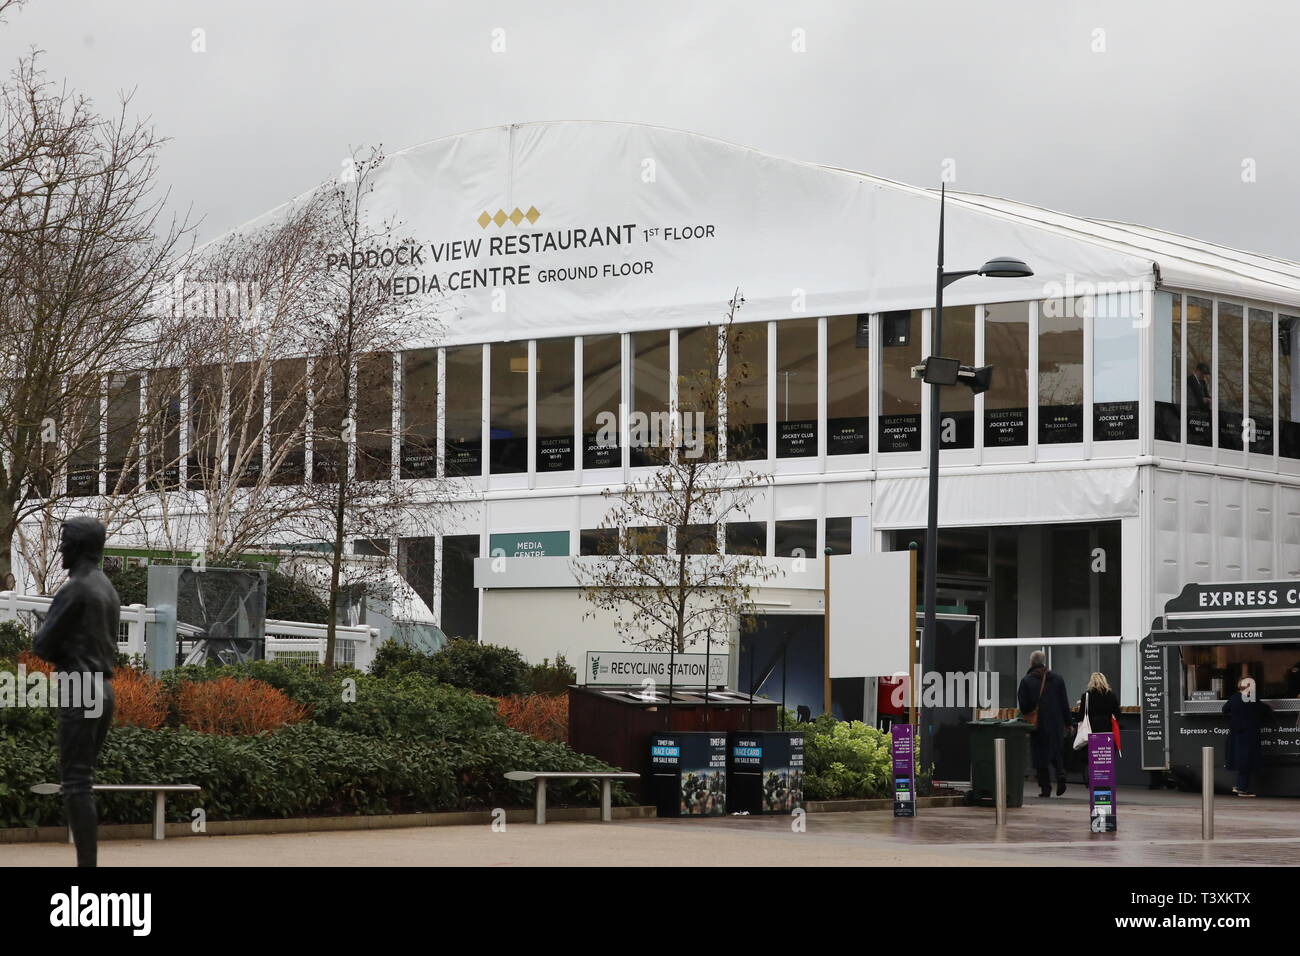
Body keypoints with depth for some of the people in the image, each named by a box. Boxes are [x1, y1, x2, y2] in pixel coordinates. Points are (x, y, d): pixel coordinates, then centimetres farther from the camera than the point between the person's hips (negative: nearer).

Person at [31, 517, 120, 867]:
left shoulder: (76, 588, -12)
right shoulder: (107, 589, 16)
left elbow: (42, 644, -9)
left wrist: (58, 653, 11)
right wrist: (66, 652, 12)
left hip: (80, 691, -9)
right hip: (104, 688, 9)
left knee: (76, 782, -10)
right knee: (82, 779, 12)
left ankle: (87, 861, -14)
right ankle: (88, 860, 11)